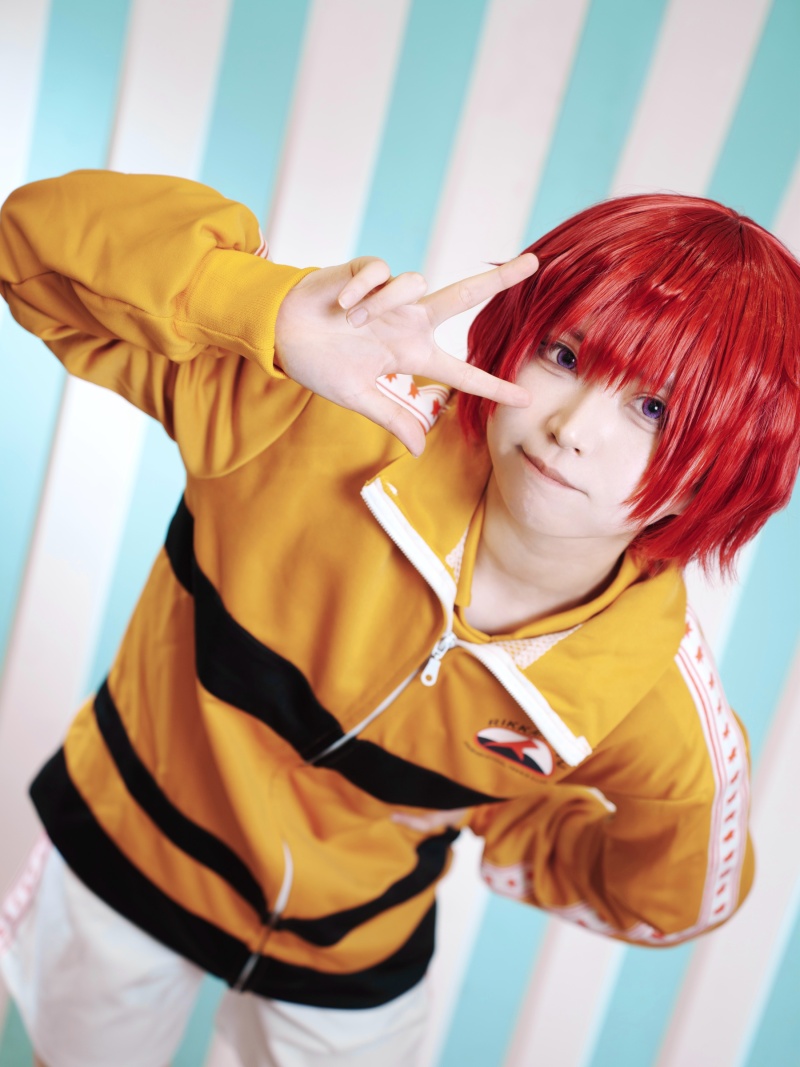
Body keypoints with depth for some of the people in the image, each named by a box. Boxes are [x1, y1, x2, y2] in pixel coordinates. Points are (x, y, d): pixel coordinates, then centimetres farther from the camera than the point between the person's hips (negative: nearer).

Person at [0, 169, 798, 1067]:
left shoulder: (666, 719, -29)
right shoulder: (324, 419, -35)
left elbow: (666, 899, -6)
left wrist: (475, 824, -3)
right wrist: (272, 308, -51)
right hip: (124, 850, 1)